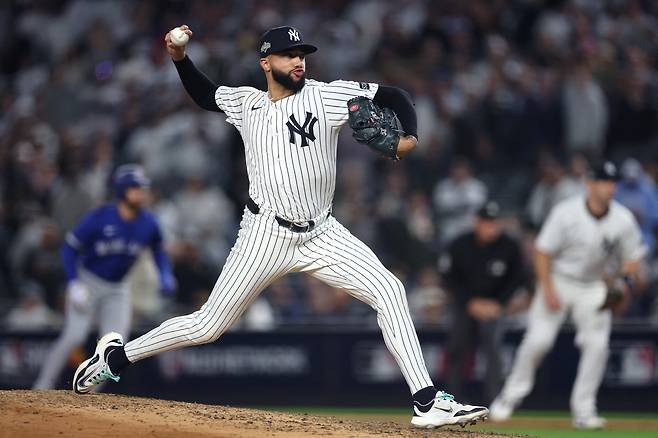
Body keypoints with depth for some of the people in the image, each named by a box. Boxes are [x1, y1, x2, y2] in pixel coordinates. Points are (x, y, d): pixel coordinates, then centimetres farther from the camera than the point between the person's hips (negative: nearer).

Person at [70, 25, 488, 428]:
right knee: (207, 326, 0)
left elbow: (394, 96, -5)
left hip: (322, 235, 0)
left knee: (389, 290, -17)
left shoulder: (325, 95, -3)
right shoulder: (246, 103, 5)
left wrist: (408, 137, -22)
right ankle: (117, 356, 21)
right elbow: (204, 94, 24)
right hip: (266, 234, 0)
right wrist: (180, 58, 8)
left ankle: (428, 402, -17)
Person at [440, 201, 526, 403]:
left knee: (493, 349, -15)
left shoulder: (510, 247, -15)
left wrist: (498, 303, -9)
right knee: (457, 349, 0)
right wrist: (471, 303, -11)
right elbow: (450, 278, -4)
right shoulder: (459, 246, -14)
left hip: (493, 304, -1)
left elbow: (517, 278, -1)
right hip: (464, 302, 1)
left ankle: (494, 400, -16)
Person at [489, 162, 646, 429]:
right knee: (538, 339, -13)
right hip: (558, 280, -3)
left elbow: (633, 257, 2)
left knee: (597, 344, -12)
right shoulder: (566, 213, -18)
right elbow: (542, 252, -13)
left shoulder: (624, 220, -8)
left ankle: (583, 410, -2)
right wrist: (548, 290, -20)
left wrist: (625, 282, -18)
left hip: (594, 287, 3)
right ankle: (511, 395, 5)